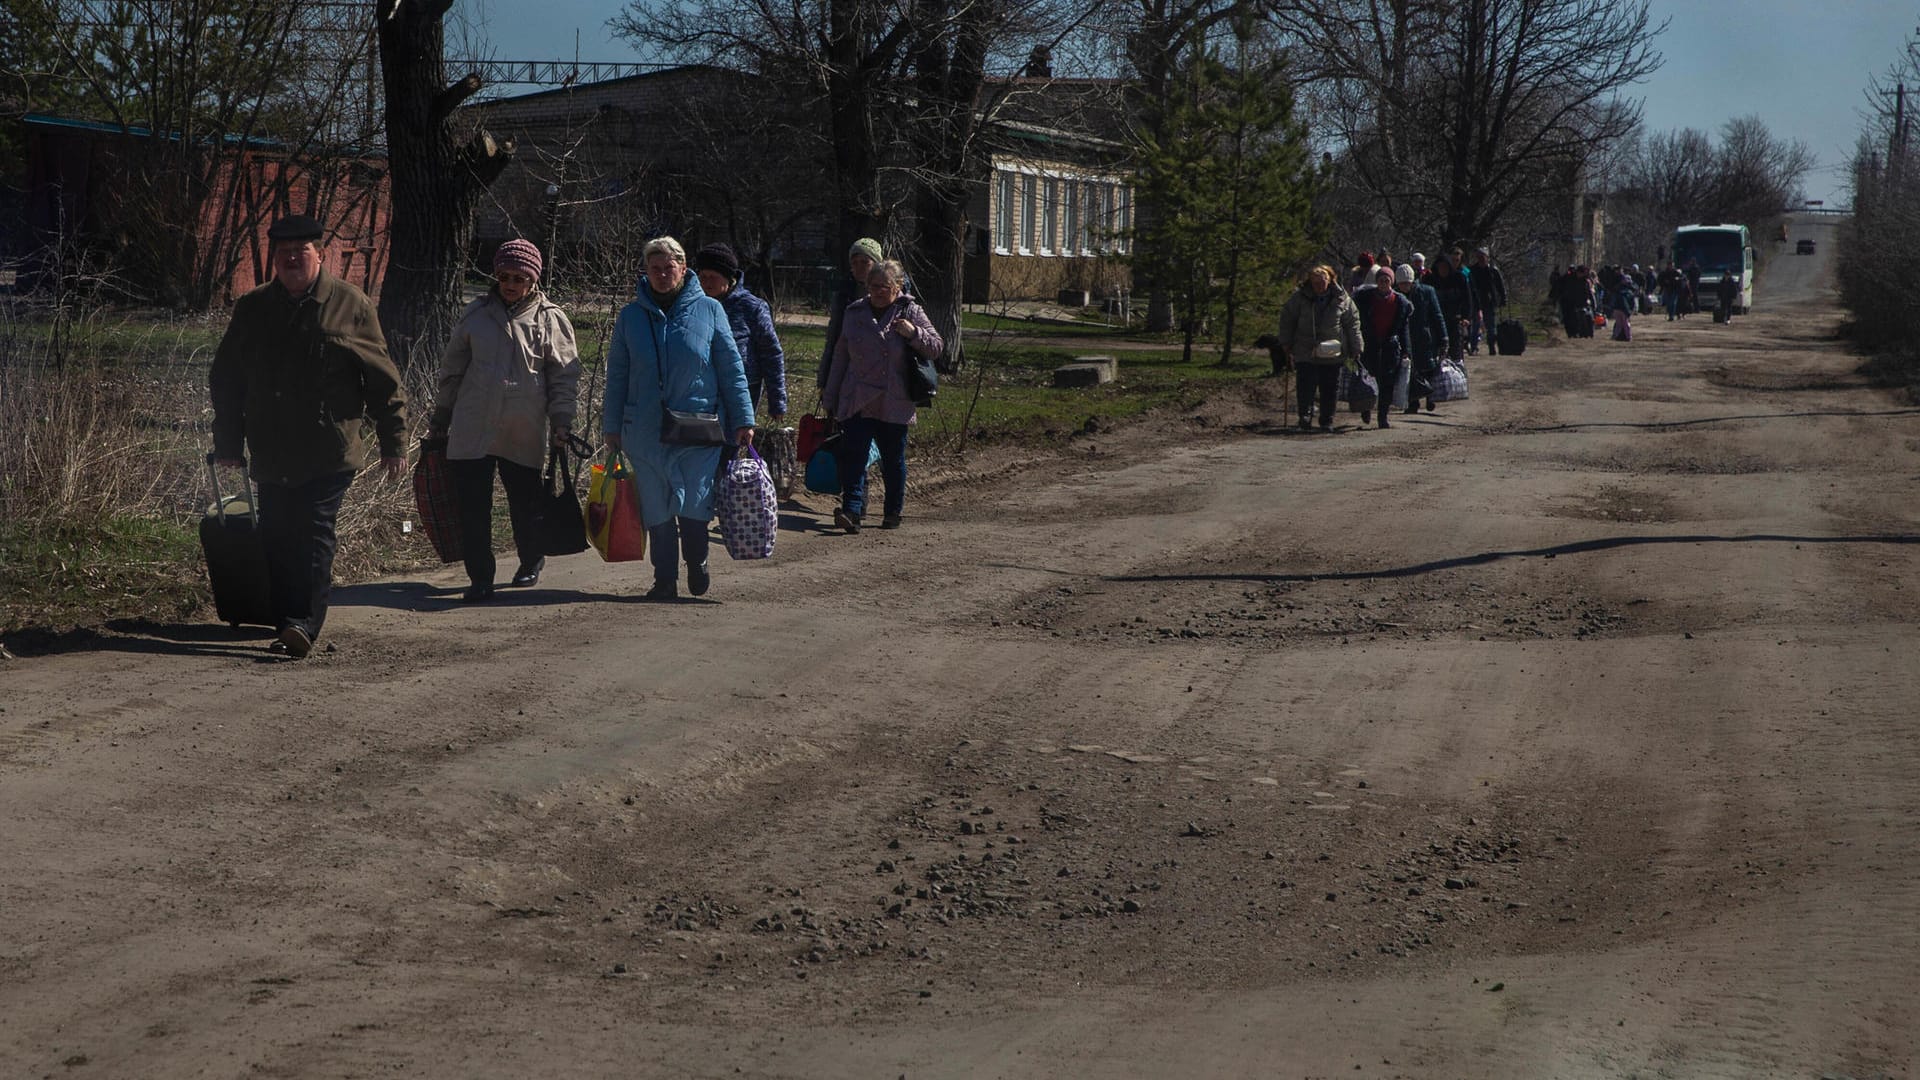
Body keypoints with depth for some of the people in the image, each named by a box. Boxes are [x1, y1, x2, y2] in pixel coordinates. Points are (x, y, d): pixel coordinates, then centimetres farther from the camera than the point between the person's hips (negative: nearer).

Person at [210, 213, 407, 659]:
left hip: (330, 452, -4)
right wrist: (228, 442, 14)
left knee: (314, 535, -12)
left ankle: (303, 623, -16)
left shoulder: (350, 305, 1)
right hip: (272, 454, 4)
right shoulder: (252, 309, 11)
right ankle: (286, 621, 12)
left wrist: (394, 441, 0)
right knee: (276, 540, 5)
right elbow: (226, 380, 17)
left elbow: (382, 379, 2)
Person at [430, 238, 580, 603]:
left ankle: (531, 562, 33)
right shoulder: (476, 314, 7)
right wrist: (440, 416, 17)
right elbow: (451, 368, 15)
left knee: (526, 503, 9)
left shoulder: (550, 319, 1)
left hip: (525, 432, -2)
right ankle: (480, 577, 7)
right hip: (472, 429, 2)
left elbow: (565, 376, 3)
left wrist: (561, 421, -5)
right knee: (472, 507, -2)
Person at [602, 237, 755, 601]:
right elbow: (617, 375, 12)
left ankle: (697, 563, 16)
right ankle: (665, 579, 16)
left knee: (693, 505, -9)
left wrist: (742, 419, 1)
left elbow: (731, 368, 4)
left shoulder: (708, 310, 3)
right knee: (656, 509, 5)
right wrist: (612, 425, 10)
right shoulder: (631, 315, 8)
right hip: (646, 430, 2)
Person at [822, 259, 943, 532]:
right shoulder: (854, 313, 7)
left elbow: (936, 347, 1)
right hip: (856, 403, 1)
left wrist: (914, 333, -18)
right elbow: (840, 356, 13)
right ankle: (852, 510, -19)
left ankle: (893, 512, 22)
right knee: (853, 456, -13)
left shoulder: (910, 312, 2)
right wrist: (830, 396, 13)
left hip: (894, 404, -1)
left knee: (893, 461, 9)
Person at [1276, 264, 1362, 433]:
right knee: (1306, 388, -6)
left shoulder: (1342, 299, -1)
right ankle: (1305, 419, 5)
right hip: (1305, 353, -1)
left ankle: (1327, 421, 18)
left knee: (1330, 389, 6)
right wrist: (1287, 344, 4)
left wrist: (1356, 349, 6)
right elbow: (1286, 319, 7)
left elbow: (1353, 323, 7)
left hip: (1332, 354, 1)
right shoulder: (1299, 298, -2)